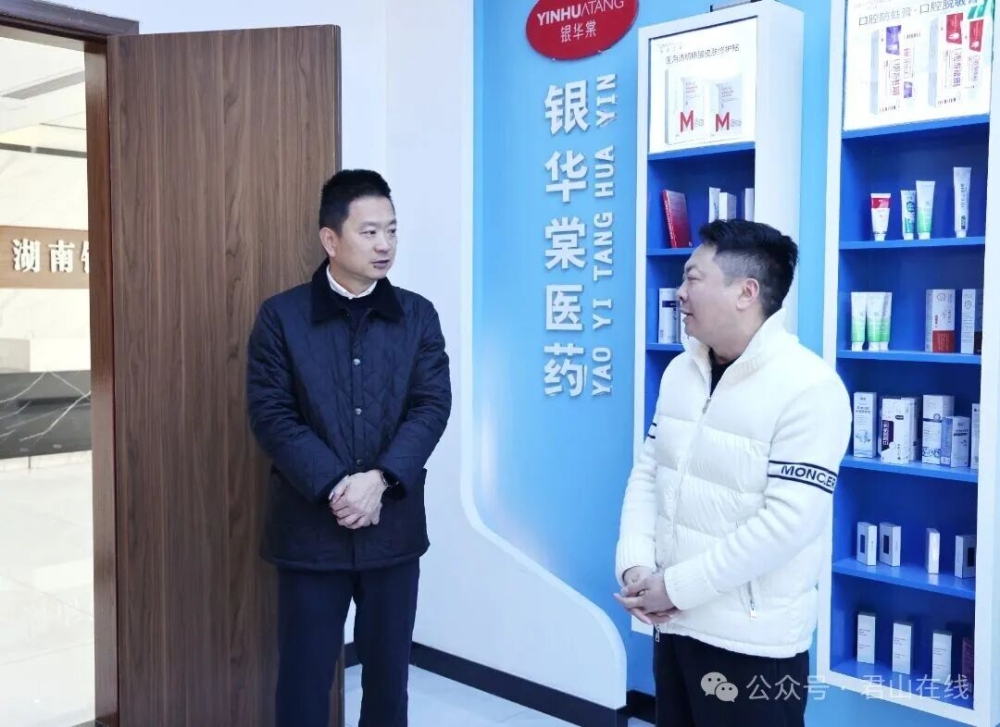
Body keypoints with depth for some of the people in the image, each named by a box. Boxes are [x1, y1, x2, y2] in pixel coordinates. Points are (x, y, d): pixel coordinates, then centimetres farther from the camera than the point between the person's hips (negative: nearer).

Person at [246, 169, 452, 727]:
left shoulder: (418, 316, 4)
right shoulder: (281, 316, -2)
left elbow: (433, 407, -4)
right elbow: (272, 415, -8)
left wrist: (378, 481, -17)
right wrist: (335, 487, -17)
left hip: (394, 526, 2)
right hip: (310, 527, -1)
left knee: (388, 675, 14)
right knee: (304, 679, 9)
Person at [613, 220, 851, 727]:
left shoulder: (810, 388, -17)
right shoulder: (680, 370, 6)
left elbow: (787, 522, -22)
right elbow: (647, 471, 8)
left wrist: (677, 586, -18)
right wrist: (634, 565, -7)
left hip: (752, 641, -6)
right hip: (675, 622, 7)